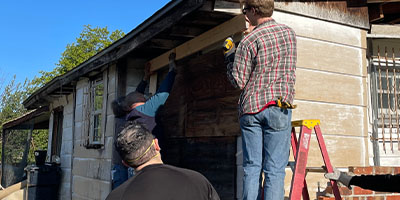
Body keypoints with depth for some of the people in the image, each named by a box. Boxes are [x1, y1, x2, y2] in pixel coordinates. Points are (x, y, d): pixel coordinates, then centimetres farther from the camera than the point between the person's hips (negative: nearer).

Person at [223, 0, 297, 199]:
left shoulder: (249, 41, -6)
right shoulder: (289, 33, 8)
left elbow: (238, 81, -5)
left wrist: (229, 55, 11)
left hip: (250, 108, -1)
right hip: (278, 108, 2)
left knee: (251, 167, 7)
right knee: (275, 169, 1)